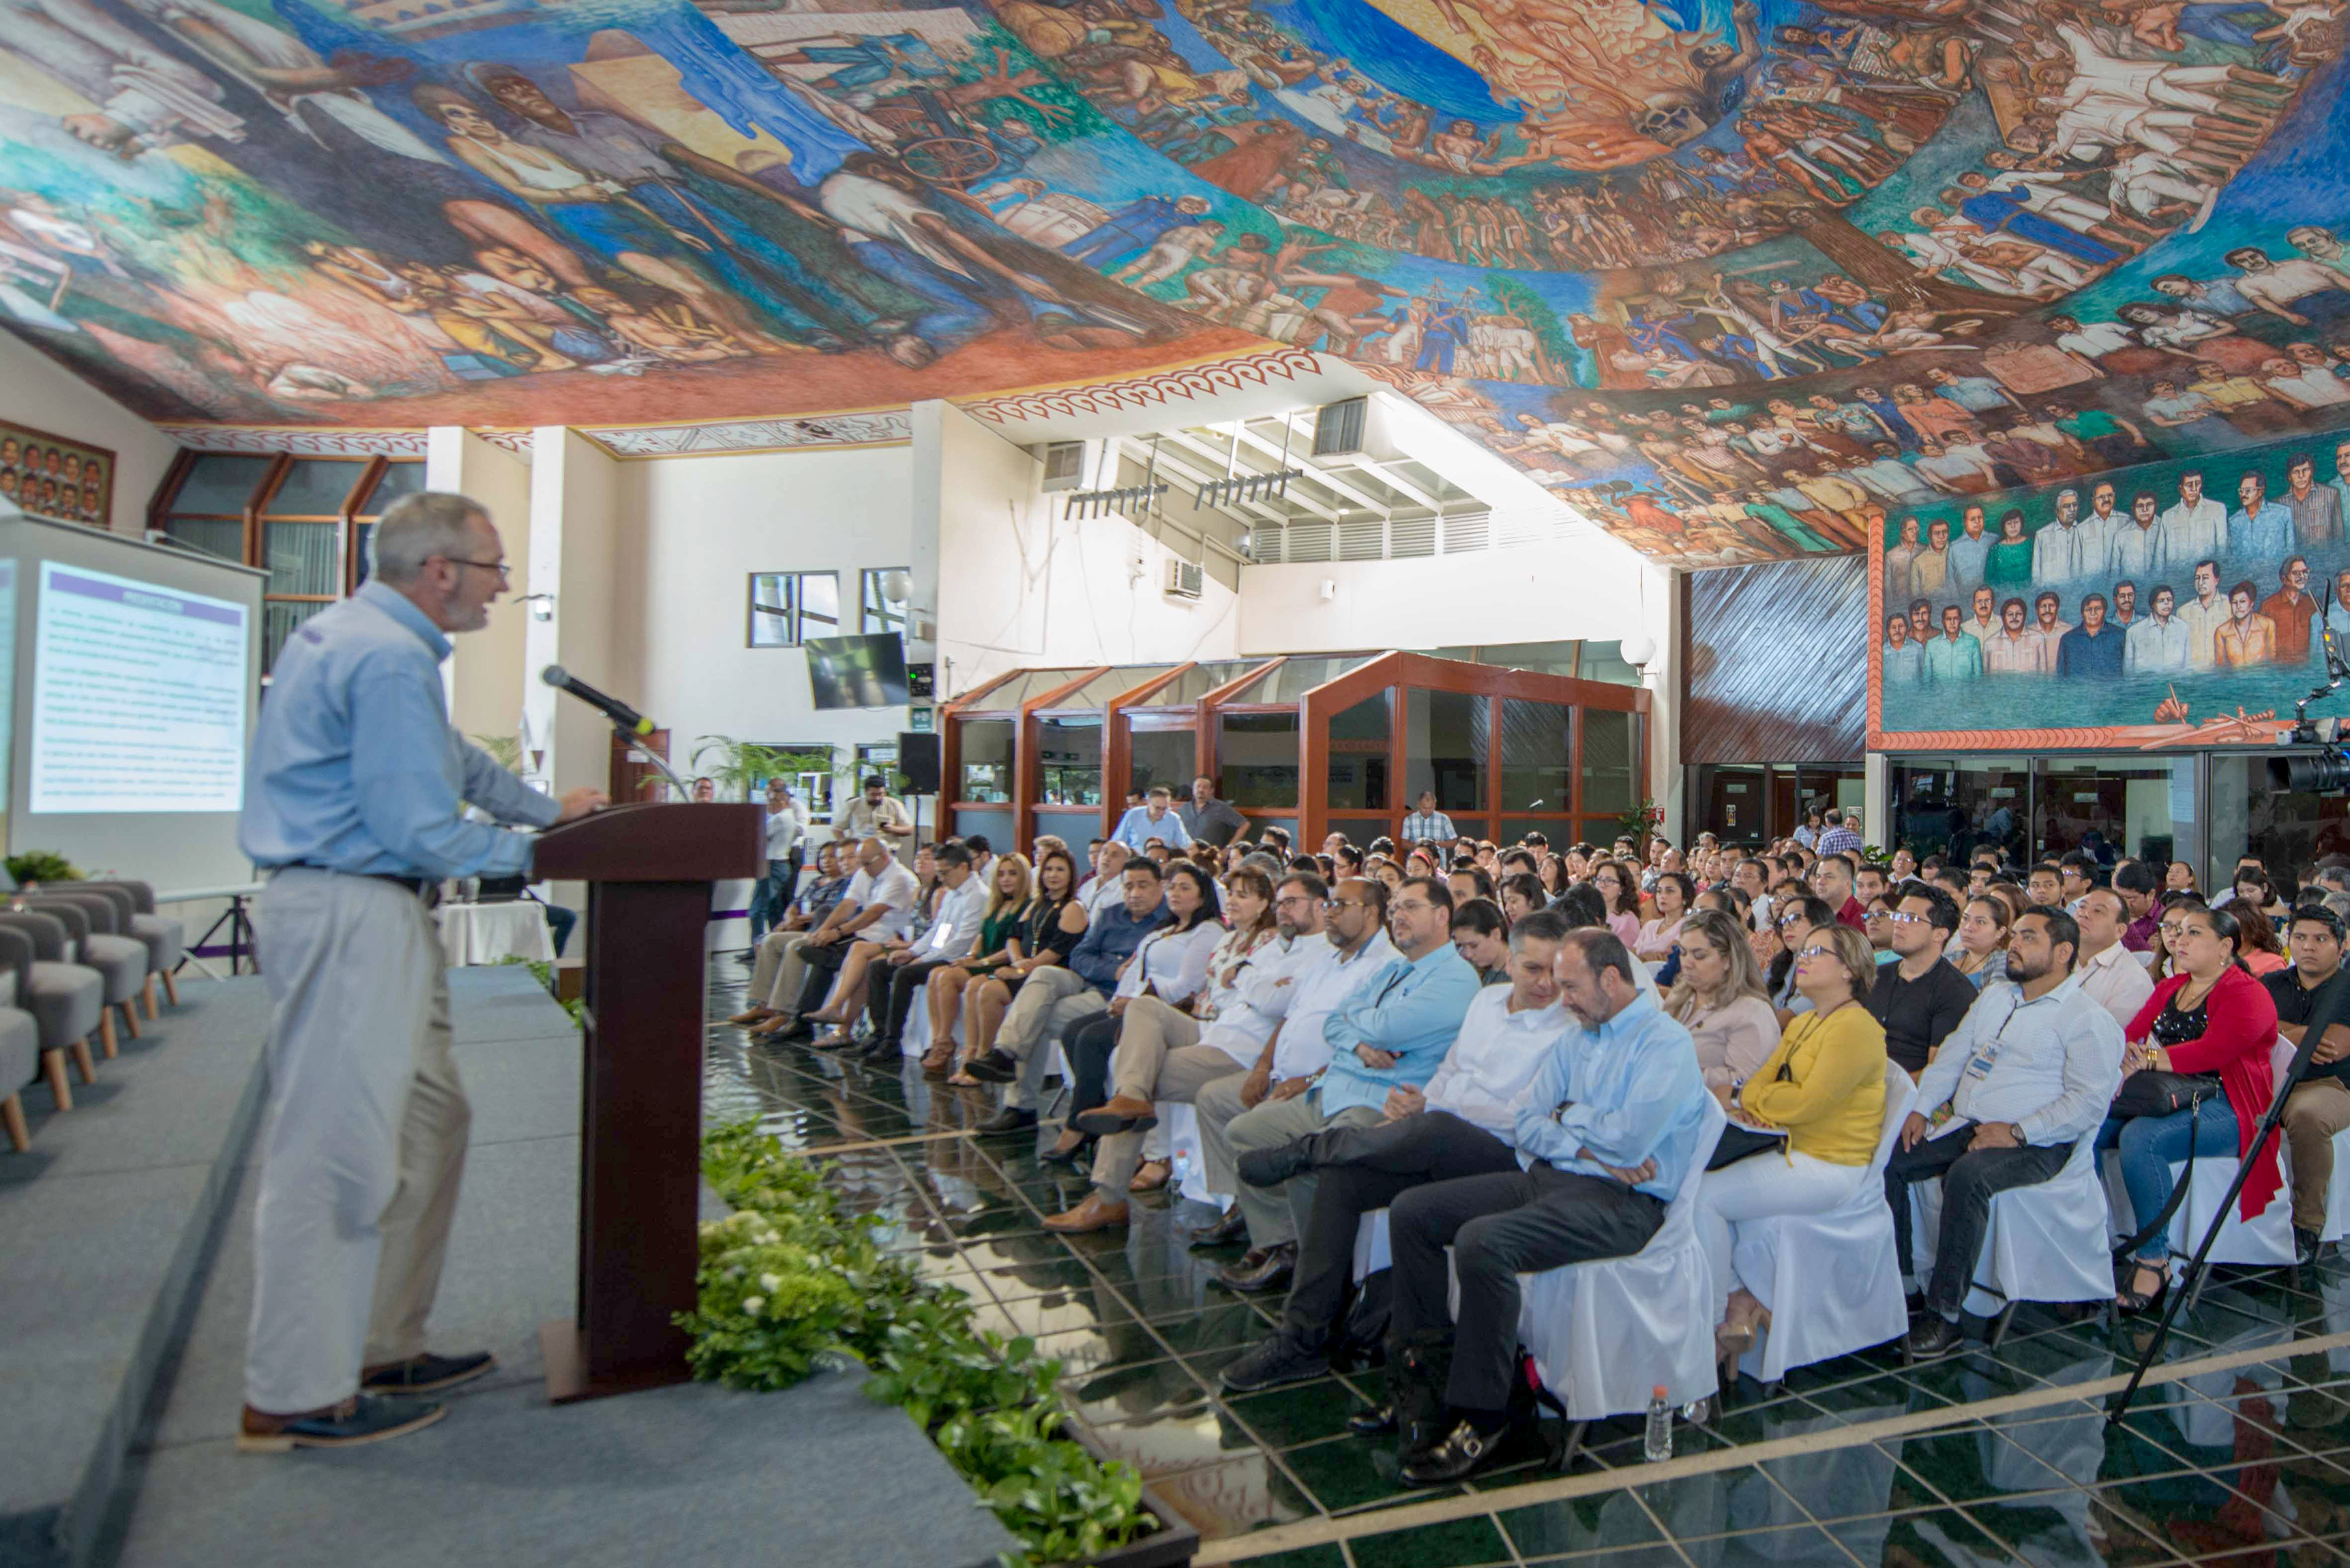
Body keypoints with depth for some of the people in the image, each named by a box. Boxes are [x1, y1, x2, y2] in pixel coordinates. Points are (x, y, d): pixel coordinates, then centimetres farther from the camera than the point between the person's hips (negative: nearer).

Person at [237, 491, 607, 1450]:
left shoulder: (352, 636, 18)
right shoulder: (389, 658, -17)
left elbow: (449, 759, 30)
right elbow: (418, 831, -20)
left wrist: (547, 809, 29)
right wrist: (523, 854, -4)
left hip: (366, 913, 11)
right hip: (351, 915, -11)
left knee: (428, 1121, 16)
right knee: (335, 1149, -3)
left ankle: (381, 1348, 27)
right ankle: (293, 1400, 9)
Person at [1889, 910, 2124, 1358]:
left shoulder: (2087, 1019, -3)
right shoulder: (1994, 995, 20)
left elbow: (2090, 1100, -13)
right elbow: (1951, 1056, 20)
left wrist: (2018, 1133, -21)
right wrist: (1922, 1108, 6)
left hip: (2034, 1145, -7)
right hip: (1962, 1127, 7)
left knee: (1967, 1175, -36)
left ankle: (1943, 1314, -28)